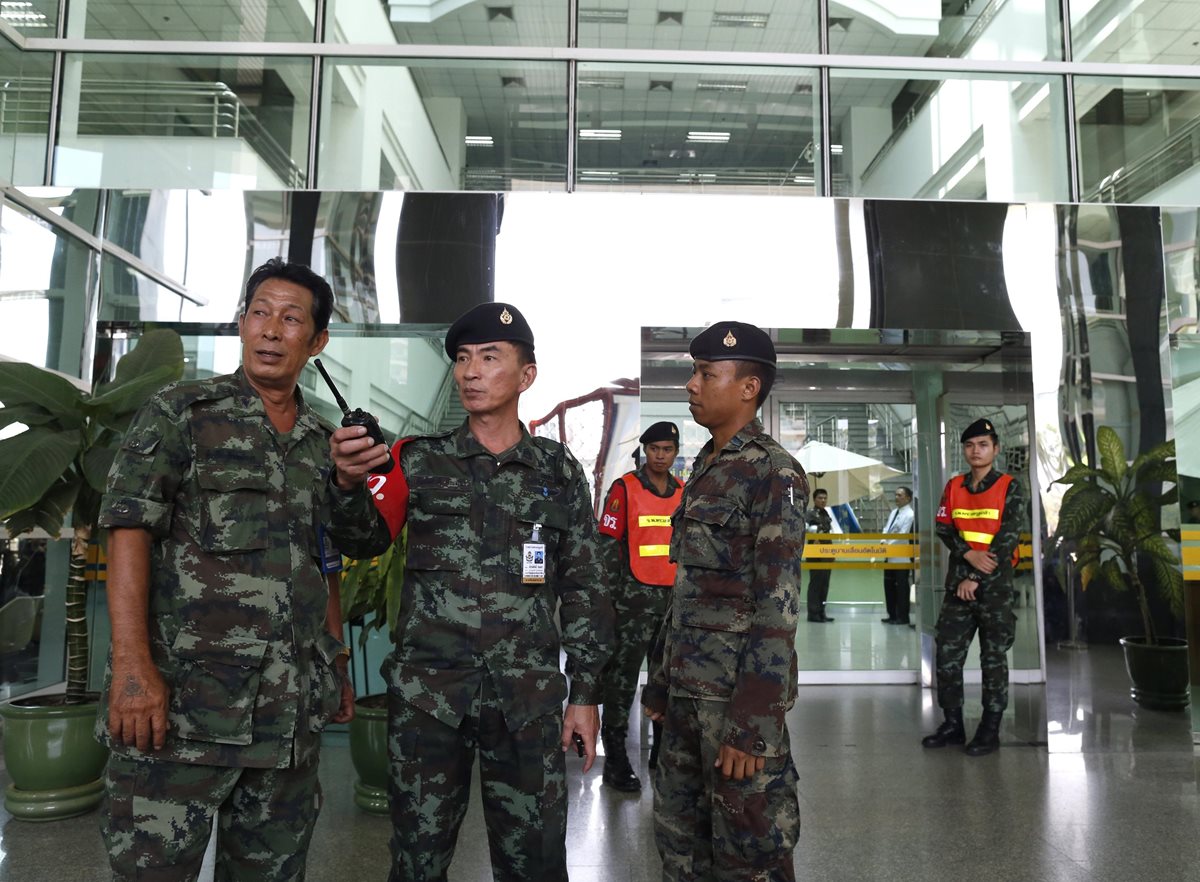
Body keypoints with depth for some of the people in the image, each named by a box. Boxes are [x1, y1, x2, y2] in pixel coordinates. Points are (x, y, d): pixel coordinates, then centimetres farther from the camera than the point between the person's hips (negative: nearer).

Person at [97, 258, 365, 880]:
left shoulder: (324, 443, 14)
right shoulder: (180, 413, 0)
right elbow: (129, 532, -9)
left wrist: (338, 665, 16)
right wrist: (132, 666, -18)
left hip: (292, 707, 5)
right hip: (182, 698, -5)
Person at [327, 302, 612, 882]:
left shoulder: (559, 472, 6)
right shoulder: (418, 460, 5)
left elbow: (583, 589, 8)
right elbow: (363, 540, -7)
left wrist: (585, 693, 5)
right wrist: (349, 482, -28)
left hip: (528, 701, 0)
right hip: (426, 694, 0)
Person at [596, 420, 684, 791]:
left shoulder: (684, 492, 11)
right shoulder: (625, 488, -5)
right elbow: (607, 545, -8)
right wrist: (613, 596, -11)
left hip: (676, 597, 6)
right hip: (636, 597, -6)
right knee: (622, 676, -4)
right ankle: (615, 760, 6)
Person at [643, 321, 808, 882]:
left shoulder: (774, 474, -12)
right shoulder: (704, 468, 13)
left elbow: (778, 608, -17)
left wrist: (752, 724, -20)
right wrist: (659, 682, 16)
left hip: (737, 695, -8)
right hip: (687, 690, 8)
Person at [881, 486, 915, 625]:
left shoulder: (909, 514, -12)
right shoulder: (894, 512, 13)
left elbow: (902, 535, -17)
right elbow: (886, 528, 15)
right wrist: (883, 542, -3)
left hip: (902, 557, -8)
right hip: (890, 556, 8)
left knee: (901, 587, 0)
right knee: (889, 585, 12)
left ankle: (902, 617, 9)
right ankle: (892, 615, 22)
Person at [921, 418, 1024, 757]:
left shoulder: (1010, 487, -2)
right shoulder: (954, 487, 10)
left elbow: (1008, 538, -8)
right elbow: (944, 529, 3)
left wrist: (976, 579, -12)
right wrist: (969, 555, -16)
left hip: (995, 584, -4)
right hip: (958, 583, 4)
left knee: (994, 657, 3)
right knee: (947, 654, 5)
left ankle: (990, 729, 12)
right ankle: (953, 724, 17)